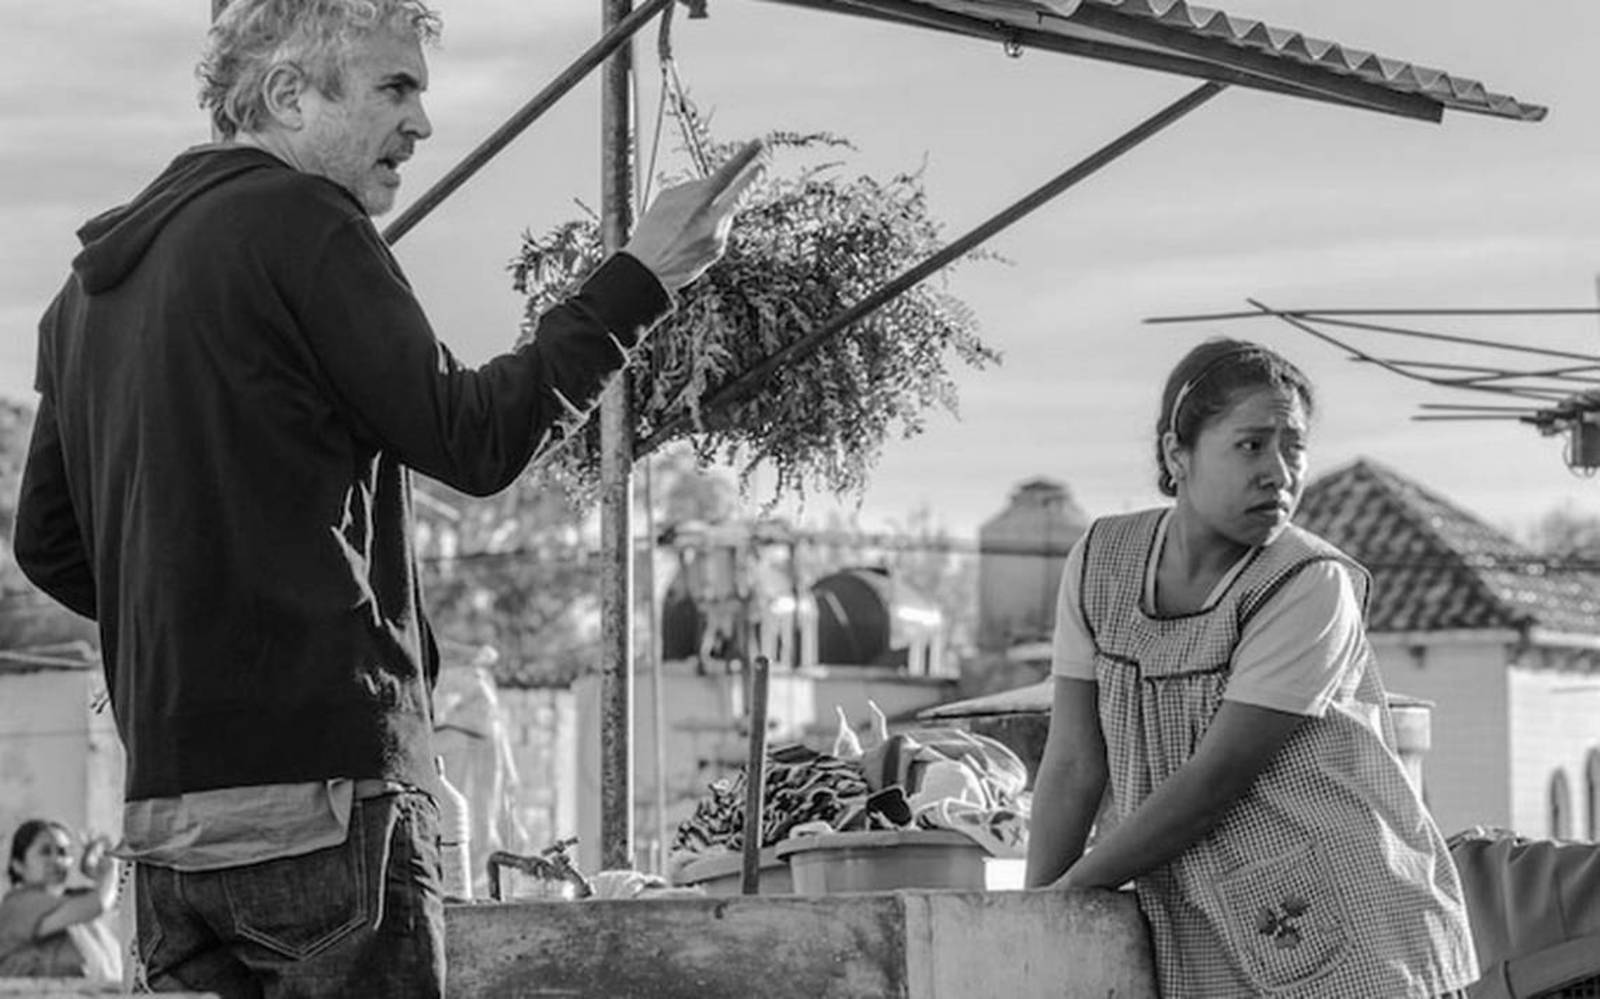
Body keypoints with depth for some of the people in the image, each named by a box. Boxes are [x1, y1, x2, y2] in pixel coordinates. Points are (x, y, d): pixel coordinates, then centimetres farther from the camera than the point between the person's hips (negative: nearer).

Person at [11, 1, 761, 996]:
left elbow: (49, 545, 19)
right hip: (322, 781, -8)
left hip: (166, 802, 8)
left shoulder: (93, 277, 17)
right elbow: (474, 440, -9)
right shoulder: (297, 220, -8)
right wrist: (643, 278, -4)